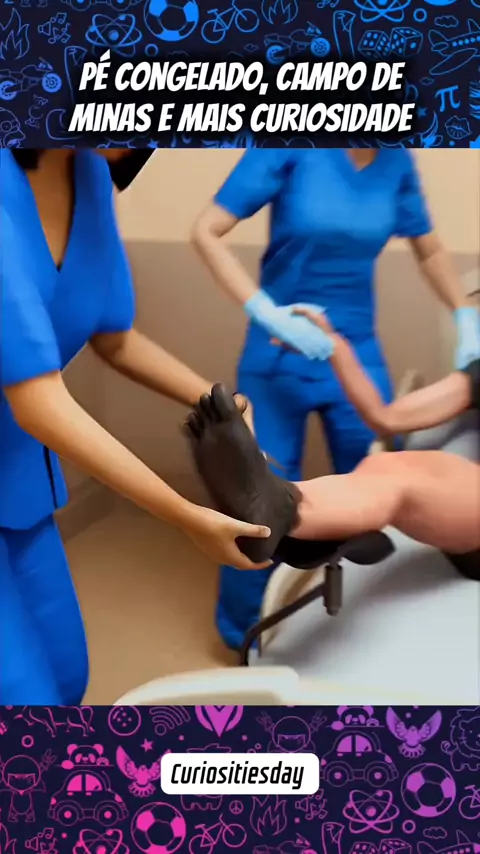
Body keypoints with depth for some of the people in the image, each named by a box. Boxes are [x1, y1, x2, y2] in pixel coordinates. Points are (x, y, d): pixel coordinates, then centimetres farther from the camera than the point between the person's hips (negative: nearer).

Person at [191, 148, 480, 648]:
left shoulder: (396, 162, 0)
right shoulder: (291, 145, -13)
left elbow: (429, 251, 14)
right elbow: (206, 233, -15)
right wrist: (267, 312, -27)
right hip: (279, 355, -4)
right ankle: (243, 635, 30)